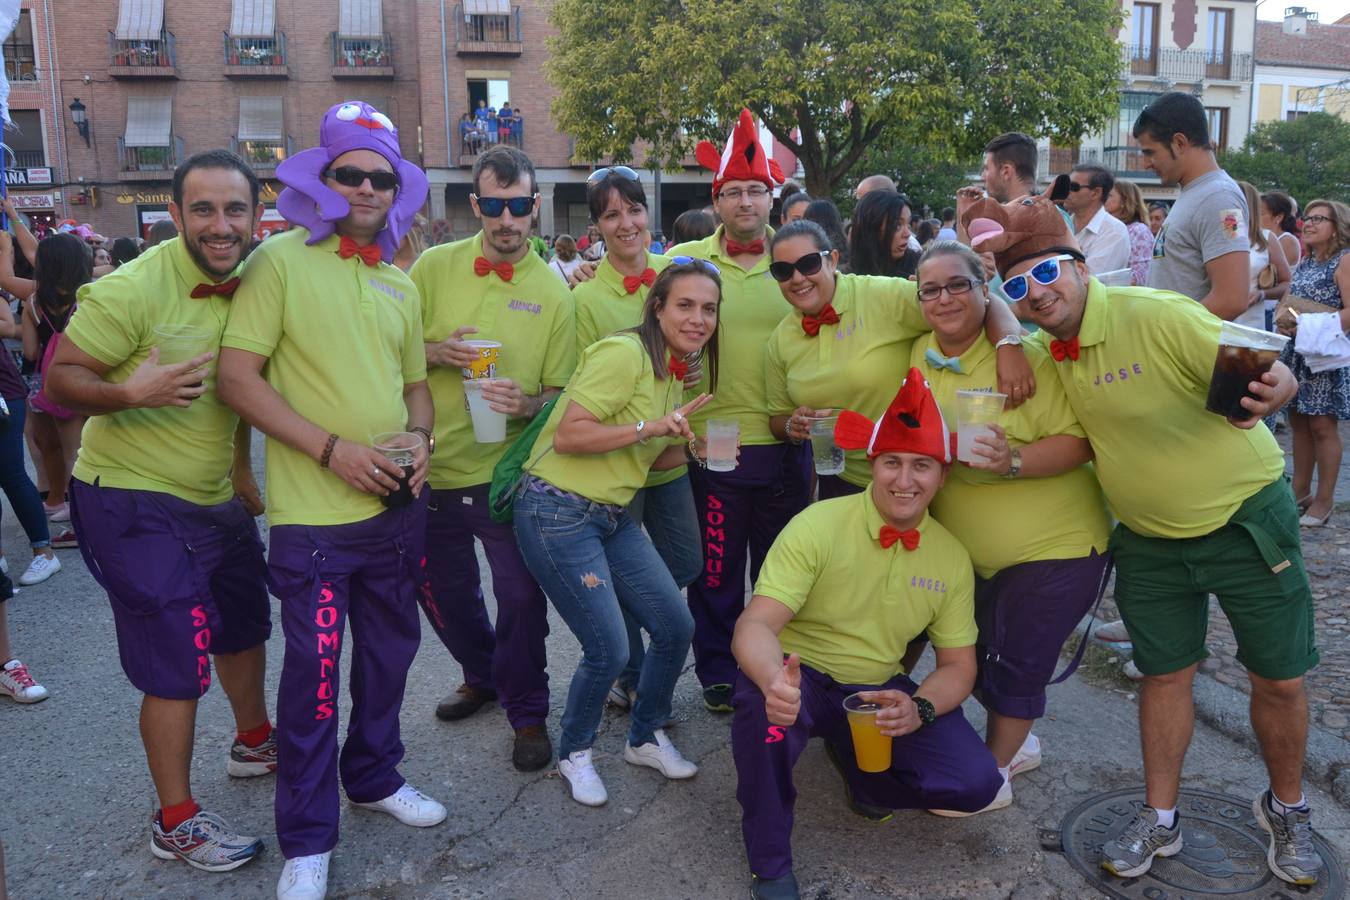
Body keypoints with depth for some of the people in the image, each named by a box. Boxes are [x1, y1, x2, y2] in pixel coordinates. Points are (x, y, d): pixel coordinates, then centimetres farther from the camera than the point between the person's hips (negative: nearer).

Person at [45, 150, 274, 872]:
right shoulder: (131, 289, -20)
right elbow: (59, 381, -16)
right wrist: (129, 392, -35)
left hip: (215, 498, 8)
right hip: (134, 502, -7)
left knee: (244, 622, 22)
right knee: (177, 665, -4)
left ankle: (254, 742, 47)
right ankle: (176, 822, 15)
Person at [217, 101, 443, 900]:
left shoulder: (401, 284, 12)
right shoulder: (280, 260, -6)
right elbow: (238, 377, -12)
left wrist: (420, 439, -1)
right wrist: (332, 448, -18)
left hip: (398, 507, 6)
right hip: (313, 513, -6)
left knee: (392, 648, 17)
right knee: (314, 669, 2)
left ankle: (376, 777, 40)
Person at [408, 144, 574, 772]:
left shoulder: (553, 292, -3)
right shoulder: (433, 266, 0)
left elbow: (561, 391, 0)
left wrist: (527, 404, -21)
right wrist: (435, 353, -15)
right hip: (435, 466, 3)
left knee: (520, 595, -1)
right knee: (443, 591, 17)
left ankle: (527, 713, 23)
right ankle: (483, 676, 44)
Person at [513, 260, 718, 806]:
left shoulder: (679, 373, 11)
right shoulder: (624, 353, -17)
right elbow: (567, 436, -22)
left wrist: (691, 447, 1)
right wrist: (650, 426, -25)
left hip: (612, 515, 9)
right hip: (557, 510, -9)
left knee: (677, 628, 5)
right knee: (609, 651, -9)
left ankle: (645, 738, 30)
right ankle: (574, 754, 20)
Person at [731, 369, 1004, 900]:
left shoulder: (952, 558, -3)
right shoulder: (818, 526, -18)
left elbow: (958, 665, 4)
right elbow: (755, 625, -24)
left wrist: (919, 708, -20)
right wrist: (776, 682, -48)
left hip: (880, 691, 4)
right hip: (801, 678, -3)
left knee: (977, 783, -17)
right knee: (762, 704, -38)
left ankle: (857, 766, 15)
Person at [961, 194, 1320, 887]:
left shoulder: (1155, 316, -24)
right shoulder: (1047, 353, -5)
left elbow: (1274, 377, -24)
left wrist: (1269, 392, -46)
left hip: (1245, 517, -4)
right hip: (1149, 537, 4)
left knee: (1279, 679, 7)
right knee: (1165, 673, 11)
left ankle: (1286, 810, 32)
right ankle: (1159, 818, 26)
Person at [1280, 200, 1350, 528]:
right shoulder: (1305, 263, 14)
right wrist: (1283, 320, 3)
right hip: (1296, 353, 7)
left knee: (1322, 426, -4)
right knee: (1298, 421, 11)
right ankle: (1301, 489, 21)